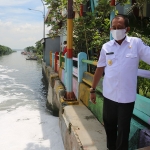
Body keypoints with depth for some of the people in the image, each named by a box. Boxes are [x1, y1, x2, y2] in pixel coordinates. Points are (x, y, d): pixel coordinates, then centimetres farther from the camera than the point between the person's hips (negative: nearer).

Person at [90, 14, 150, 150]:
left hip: (127, 97, -3)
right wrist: (93, 89, 10)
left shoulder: (136, 43, -8)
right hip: (109, 95, 3)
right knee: (109, 126, 20)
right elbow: (100, 69, 5)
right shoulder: (106, 47, 0)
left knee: (123, 130, 12)